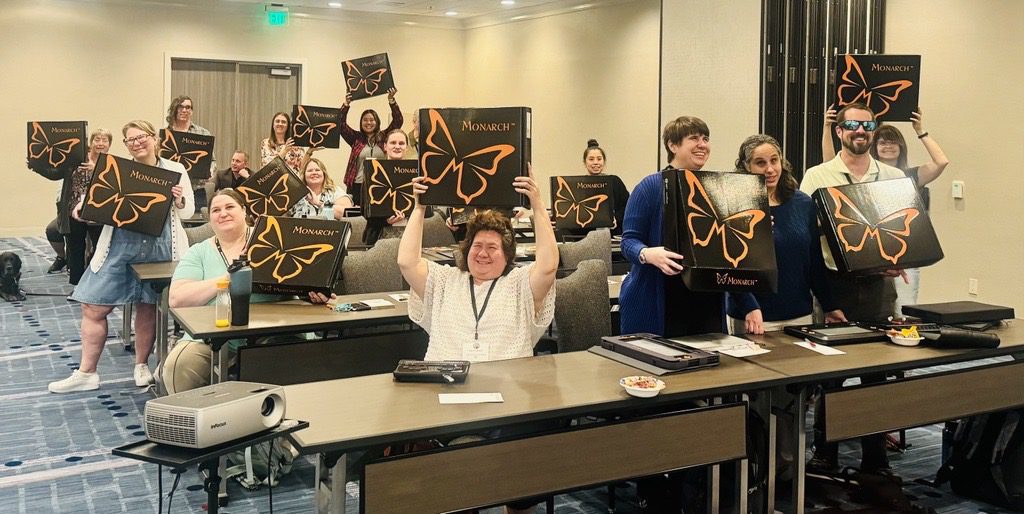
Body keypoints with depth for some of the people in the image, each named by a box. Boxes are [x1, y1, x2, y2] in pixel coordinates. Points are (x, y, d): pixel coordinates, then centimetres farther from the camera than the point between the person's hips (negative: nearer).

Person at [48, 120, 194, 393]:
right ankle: (86, 373, 13)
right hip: (119, 247, 1)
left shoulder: (175, 171, 5)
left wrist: (178, 200, -14)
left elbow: (189, 211, 6)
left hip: (159, 249, -1)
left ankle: (142, 366, 27)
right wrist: (83, 210, -14)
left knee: (147, 308, 9)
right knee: (93, 308, 1)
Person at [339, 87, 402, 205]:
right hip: (358, 185, 0)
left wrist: (391, 101, -6)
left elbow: (398, 121, 4)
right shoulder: (356, 138, 11)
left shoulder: (384, 137, 10)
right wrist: (346, 104, -7)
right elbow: (341, 124, 3)